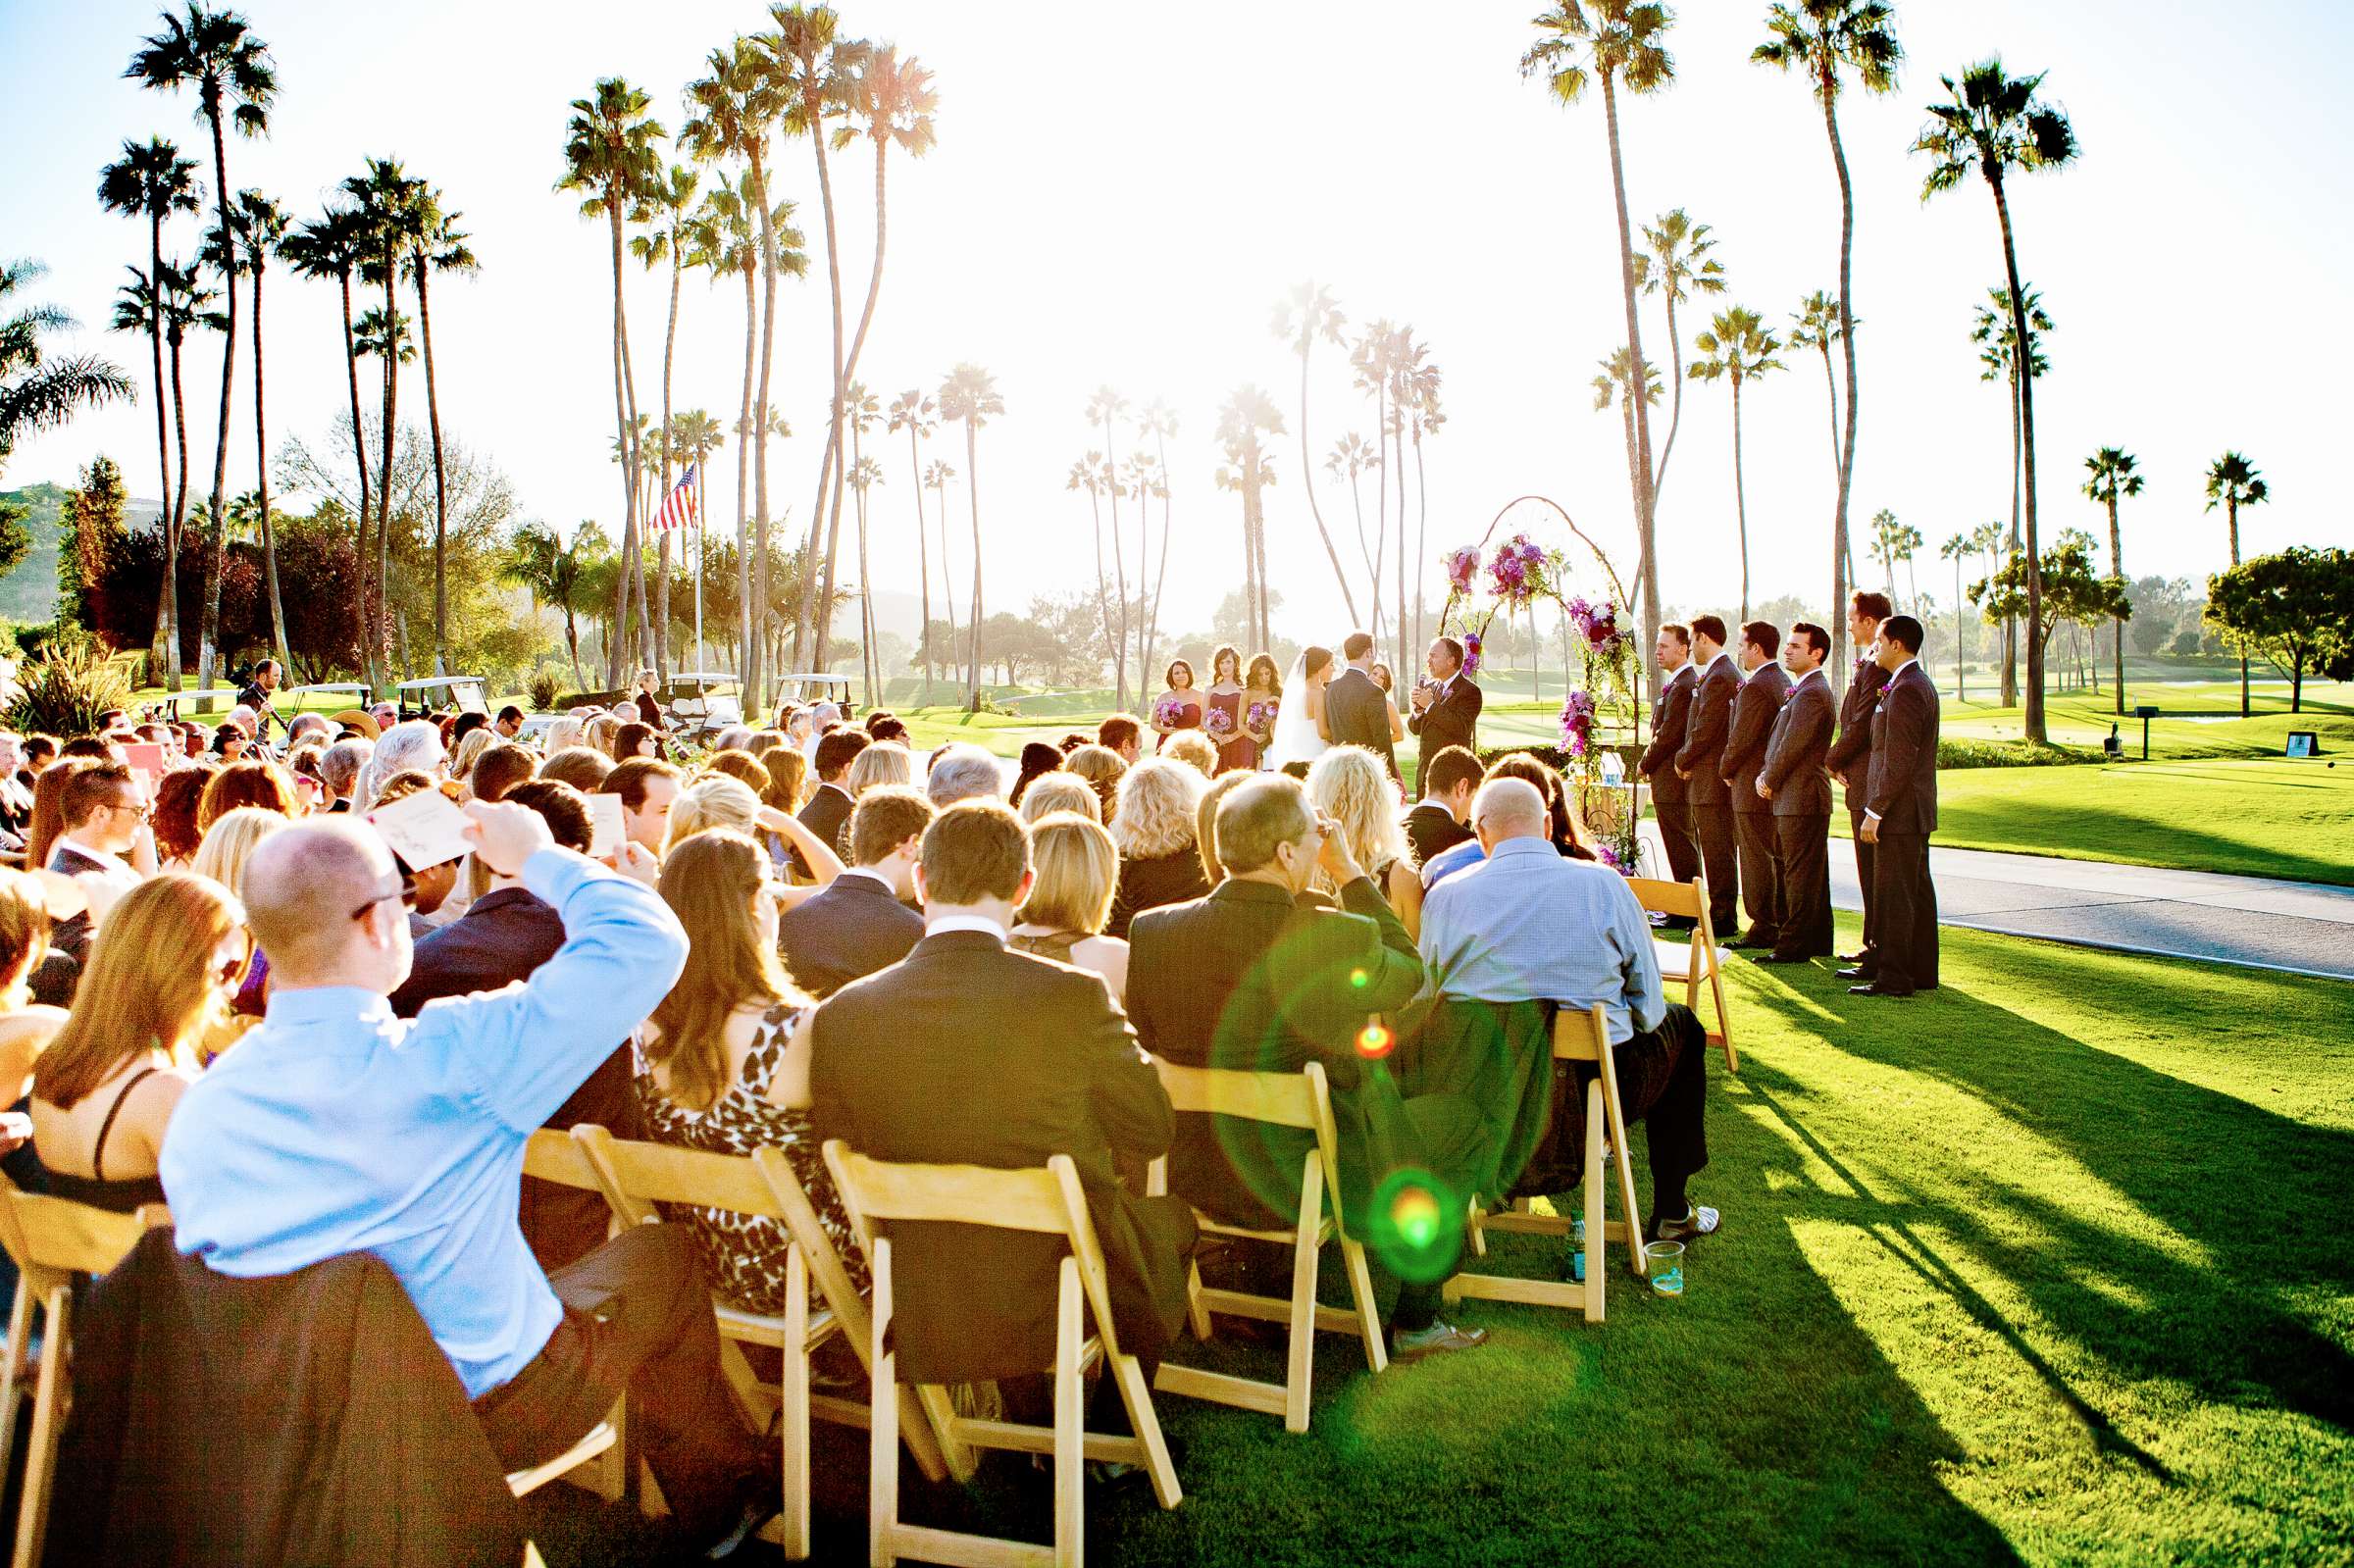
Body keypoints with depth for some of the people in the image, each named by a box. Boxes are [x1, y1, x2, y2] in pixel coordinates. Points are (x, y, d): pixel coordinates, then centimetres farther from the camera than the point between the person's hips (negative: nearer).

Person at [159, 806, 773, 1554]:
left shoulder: (197, 1105, -10)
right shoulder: (452, 1058, -30)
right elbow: (648, 939, -24)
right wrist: (538, 857, -9)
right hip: (488, 1414, -6)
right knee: (664, 1252, 17)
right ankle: (721, 1499, 34)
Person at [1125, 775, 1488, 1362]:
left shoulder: (1150, 929, -12)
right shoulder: (1340, 938, -25)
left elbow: (1147, 1041, 4)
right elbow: (1408, 972, -2)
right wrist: (1349, 872, 2)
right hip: (1308, 1189, -6)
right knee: (1460, 1114, 20)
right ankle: (1416, 1322, 29)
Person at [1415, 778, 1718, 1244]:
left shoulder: (1444, 895, -4)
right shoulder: (1604, 883, -7)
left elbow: (1425, 1001, 4)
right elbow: (1648, 1007, -1)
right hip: (1591, 1087, -3)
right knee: (1682, 1026, 27)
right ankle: (1671, 1214, 31)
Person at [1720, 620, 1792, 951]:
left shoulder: (1754, 687, -18)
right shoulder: (1784, 682, 13)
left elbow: (1741, 738, -19)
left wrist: (1727, 769, -3)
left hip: (1753, 787, -10)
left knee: (1757, 859, -4)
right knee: (1776, 857, 14)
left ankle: (1763, 928, 1)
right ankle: (1780, 924, 20)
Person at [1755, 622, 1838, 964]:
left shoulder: (1811, 694, -16)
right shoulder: (1805, 689, 18)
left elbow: (1792, 746, -19)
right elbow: (1779, 740, 20)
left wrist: (1769, 780, -7)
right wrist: (1765, 775, 8)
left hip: (1801, 798, -11)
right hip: (1796, 798, 11)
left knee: (1800, 873, -5)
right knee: (1810, 874, 15)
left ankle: (1794, 945, 0)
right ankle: (1818, 941, 22)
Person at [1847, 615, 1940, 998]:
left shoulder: (1905, 690, -18)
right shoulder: (1921, 684, 15)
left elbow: (1898, 762, -22)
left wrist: (1874, 812, -20)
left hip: (1899, 810, -10)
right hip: (1916, 810, 10)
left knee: (1893, 895, -4)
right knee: (1917, 892, 14)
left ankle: (1893, 977, 1)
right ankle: (1920, 970, 22)